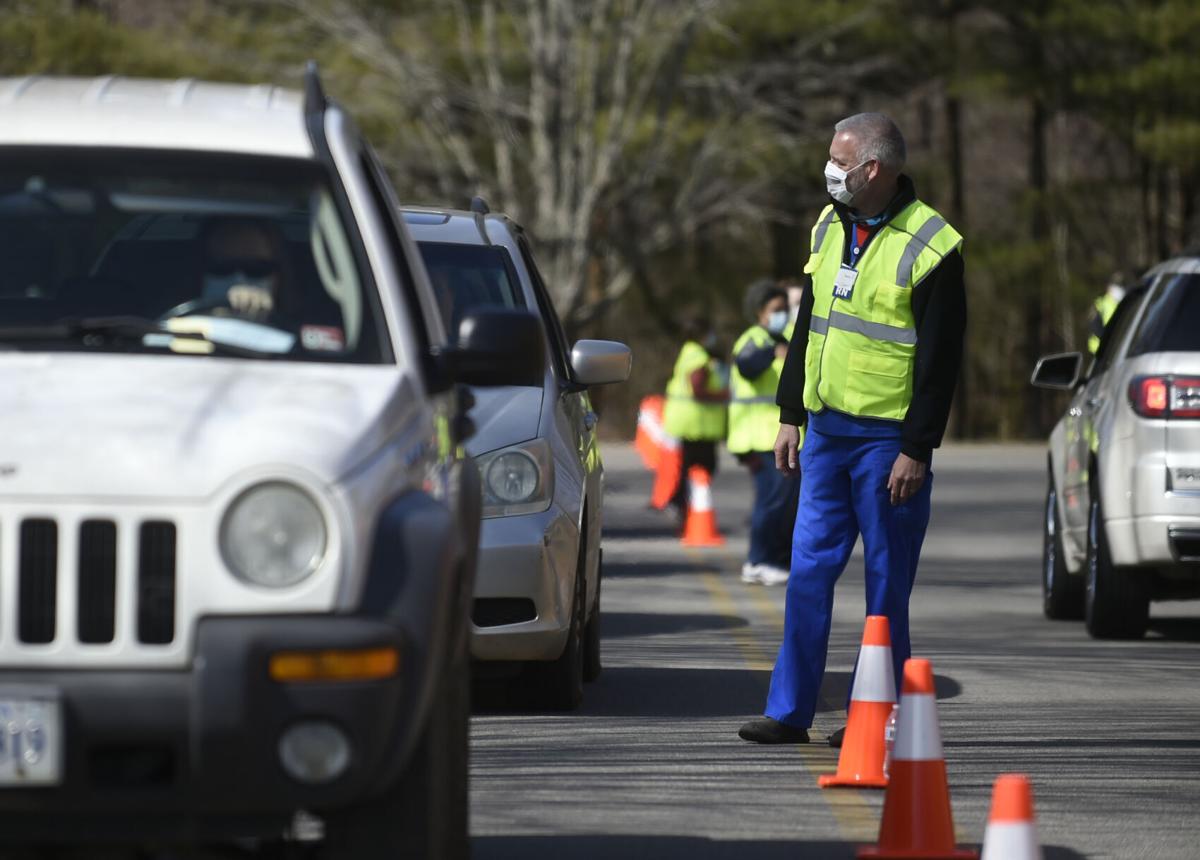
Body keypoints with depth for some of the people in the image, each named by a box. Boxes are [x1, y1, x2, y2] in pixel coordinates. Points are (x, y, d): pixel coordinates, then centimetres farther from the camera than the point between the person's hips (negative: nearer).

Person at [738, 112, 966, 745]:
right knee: (808, 569, 5)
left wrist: (916, 450, -15)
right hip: (825, 430, 7)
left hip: (887, 439, -7)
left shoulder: (930, 247, -12)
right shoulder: (830, 227, 11)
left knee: (886, 585, 0)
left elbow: (941, 360, -12)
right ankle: (789, 711, 8)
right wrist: (790, 415, 15)